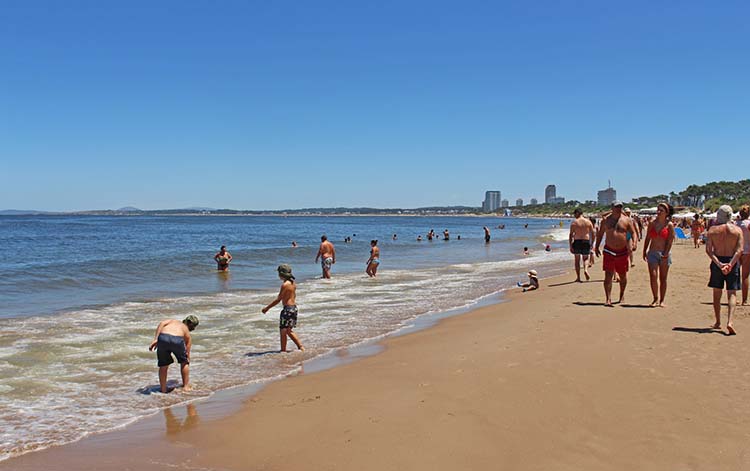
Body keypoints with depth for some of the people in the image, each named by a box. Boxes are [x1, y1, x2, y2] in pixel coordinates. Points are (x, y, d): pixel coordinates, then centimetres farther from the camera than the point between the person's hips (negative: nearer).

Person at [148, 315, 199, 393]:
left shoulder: (173, 320, 39)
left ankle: (163, 388, 28)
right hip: (177, 340, -1)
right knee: (184, 362, 27)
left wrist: (155, 339, 7)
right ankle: (186, 386, 30)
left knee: (163, 365, 23)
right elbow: (187, 355, 38)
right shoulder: (188, 335, 34)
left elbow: (162, 323, 14)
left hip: (163, 338, 1)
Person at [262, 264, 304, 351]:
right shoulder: (292, 283, 10)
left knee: (283, 331, 2)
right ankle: (300, 347, 18)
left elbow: (278, 300, -16)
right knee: (288, 331, 19)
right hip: (294, 307, 9)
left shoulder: (285, 285, -17)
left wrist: (267, 308, -10)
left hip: (287, 308, -9)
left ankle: (283, 350, 8)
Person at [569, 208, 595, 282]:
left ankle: (578, 278, 9)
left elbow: (571, 235, -7)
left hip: (577, 242, -2)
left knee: (577, 260, 9)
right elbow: (592, 234, 4)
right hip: (586, 242, 2)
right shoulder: (588, 222, 5)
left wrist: (570, 246, -5)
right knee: (585, 258, 19)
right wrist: (591, 244, 13)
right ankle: (586, 269, -10)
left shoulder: (574, 222, -3)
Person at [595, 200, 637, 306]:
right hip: (609, 251, -1)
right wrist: (596, 247, 10)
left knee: (623, 275, 13)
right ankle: (608, 298, -10)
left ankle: (622, 295, 35)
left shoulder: (627, 220, 2)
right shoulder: (606, 220, 4)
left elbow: (633, 233, 2)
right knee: (608, 275, -10)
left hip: (623, 251, 1)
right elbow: (600, 234, 13)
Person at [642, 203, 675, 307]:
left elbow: (670, 241, -6)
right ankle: (655, 299, 4)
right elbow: (647, 239, 10)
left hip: (664, 254, -2)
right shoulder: (652, 223, 6)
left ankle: (662, 300, 13)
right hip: (652, 253, 2)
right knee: (653, 276, -8)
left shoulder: (669, 225, -2)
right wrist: (644, 252, 8)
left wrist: (665, 254, -13)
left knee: (663, 278, 5)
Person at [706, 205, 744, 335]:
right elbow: (739, 250, -12)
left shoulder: (712, 230, -2)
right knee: (732, 294, 3)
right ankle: (729, 321, -16)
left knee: (717, 293, 13)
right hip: (732, 262, 0)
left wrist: (719, 263, -14)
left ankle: (718, 322, 21)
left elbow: (708, 250, -10)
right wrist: (730, 264, -18)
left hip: (717, 262, 0)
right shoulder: (737, 230, -2)